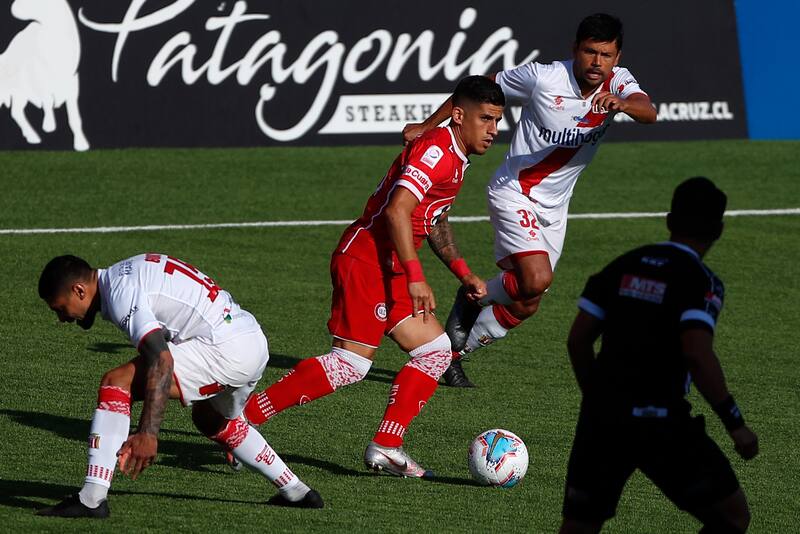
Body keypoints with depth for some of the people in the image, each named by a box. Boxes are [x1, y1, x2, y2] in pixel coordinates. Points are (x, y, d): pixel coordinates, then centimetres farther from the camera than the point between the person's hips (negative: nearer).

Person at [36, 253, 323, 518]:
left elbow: (161, 359, -23)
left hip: (224, 349, -10)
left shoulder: (121, 293, -13)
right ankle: (295, 492, 43)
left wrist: (148, 433, -26)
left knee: (116, 382, -14)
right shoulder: (124, 277, 18)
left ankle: (92, 499, -18)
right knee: (209, 419, 36)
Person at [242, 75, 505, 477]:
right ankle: (244, 414, -11)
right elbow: (397, 210, -25)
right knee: (350, 364, -15)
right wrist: (415, 278, -26)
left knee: (436, 351, 8)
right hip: (364, 260, -11)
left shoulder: (454, 158, 18)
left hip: (388, 271, 11)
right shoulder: (436, 150, -15)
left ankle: (385, 448, 6)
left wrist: (463, 273, 24)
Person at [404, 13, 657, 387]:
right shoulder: (542, 78, -19)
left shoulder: (617, 83, -9)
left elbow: (648, 112, -29)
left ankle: (454, 352, 27)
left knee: (524, 305, 8)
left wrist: (621, 104, -52)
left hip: (553, 208, 6)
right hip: (515, 192, -5)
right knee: (537, 278, -26)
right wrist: (427, 126, -7)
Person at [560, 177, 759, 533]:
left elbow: (578, 339, 11)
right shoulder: (699, 280, -6)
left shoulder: (624, 266, 10)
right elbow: (697, 355, -19)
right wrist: (735, 423, -14)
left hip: (601, 417, 5)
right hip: (660, 423, -5)